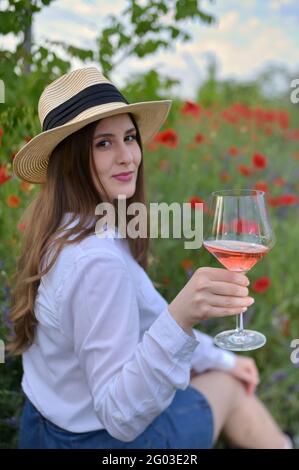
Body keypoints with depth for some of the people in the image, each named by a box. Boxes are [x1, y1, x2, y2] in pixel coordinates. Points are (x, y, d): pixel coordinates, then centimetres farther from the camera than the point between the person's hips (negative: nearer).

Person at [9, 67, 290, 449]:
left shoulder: (62, 230, -2)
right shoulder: (98, 261, -32)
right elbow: (122, 418, -31)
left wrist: (219, 358, 14)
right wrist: (180, 316, -44)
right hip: (102, 440, -7)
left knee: (226, 373, 25)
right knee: (228, 386, 16)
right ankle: (281, 443, 44)